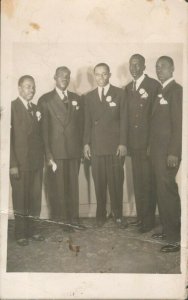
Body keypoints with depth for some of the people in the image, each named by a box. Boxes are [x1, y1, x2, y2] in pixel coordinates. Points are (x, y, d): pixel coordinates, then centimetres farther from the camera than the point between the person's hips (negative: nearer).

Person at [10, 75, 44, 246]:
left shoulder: (35, 108, 13)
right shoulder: (12, 107, -7)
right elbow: (8, 137, -11)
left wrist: (42, 158, 7)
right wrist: (13, 164, -15)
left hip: (36, 161, 5)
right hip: (20, 163, -5)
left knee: (35, 198, 9)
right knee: (20, 200, 5)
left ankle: (33, 230, 22)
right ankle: (21, 233, 18)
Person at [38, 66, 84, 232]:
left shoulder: (77, 99, 14)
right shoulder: (45, 100, 3)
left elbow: (81, 125, 14)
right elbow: (44, 128, -2)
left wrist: (81, 148, 7)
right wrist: (48, 154, -7)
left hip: (74, 151, 3)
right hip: (56, 151, -3)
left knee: (73, 185, 7)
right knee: (57, 186, 0)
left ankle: (73, 218, 19)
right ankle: (60, 220, 11)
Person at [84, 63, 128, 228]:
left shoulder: (119, 93, 5)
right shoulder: (90, 96, 13)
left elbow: (124, 119, 1)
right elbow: (88, 122, 12)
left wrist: (123, 143, -6)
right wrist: (86, 143, 5)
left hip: (115, 146, -2)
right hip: (96, 146, 2)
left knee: (116, 181, 0)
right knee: (99, 182, 4)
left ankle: (118, 215, 14)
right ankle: (101, 215, 16)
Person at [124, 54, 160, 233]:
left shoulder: (154, 85, -4)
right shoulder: (128, 88, 14)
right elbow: (128, 115, 13)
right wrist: (126, 142, 7)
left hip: (148, 142, -6)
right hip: (134, 143, 6)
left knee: (148, 182, -1)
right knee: (137, 181, 10)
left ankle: (149, 219, 10)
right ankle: (140, 216, 21)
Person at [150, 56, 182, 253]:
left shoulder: (176, 90, -10)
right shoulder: (161, 91, 16)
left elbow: (178, 123, -15)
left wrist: (173, 153, -18)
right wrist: (151, 147, 12)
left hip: (168, 151, -8)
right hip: (157, 150, 8)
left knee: (168, 192, -6)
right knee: (161, 191, 12)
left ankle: (176, 238, 5)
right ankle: (167, 229, 25)